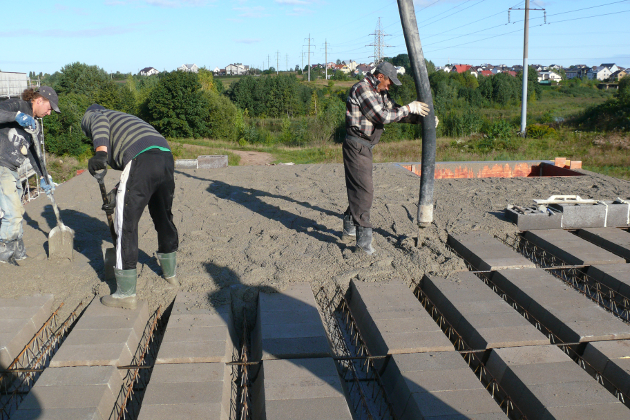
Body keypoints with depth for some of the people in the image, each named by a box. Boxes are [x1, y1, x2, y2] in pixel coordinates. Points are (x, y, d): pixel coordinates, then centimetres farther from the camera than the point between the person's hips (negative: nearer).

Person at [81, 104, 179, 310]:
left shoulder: (90, 117, 23)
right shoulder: (124, 118, 41)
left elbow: (100, 122, -6)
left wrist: (100, 152, -19)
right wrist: (115, 195, 38)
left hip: (141, 160, -8)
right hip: (166, 156, 8)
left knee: (126, 225, 1)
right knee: (163, 217, 25)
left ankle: (126, 294, 7)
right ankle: (170, 273, 42)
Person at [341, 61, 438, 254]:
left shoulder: (379, 93, 14)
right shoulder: (362, 89, -16)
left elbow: (394, 111, 19)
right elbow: (383, 116, -21)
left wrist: (420, 117, 6)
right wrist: (409, 108, -13)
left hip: (365, 148, 10)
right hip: (356, 146, -10)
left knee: (359, 190, 17)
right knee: (364, 191, -13)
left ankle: (349, 231, 29)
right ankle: (364, 239, -13)